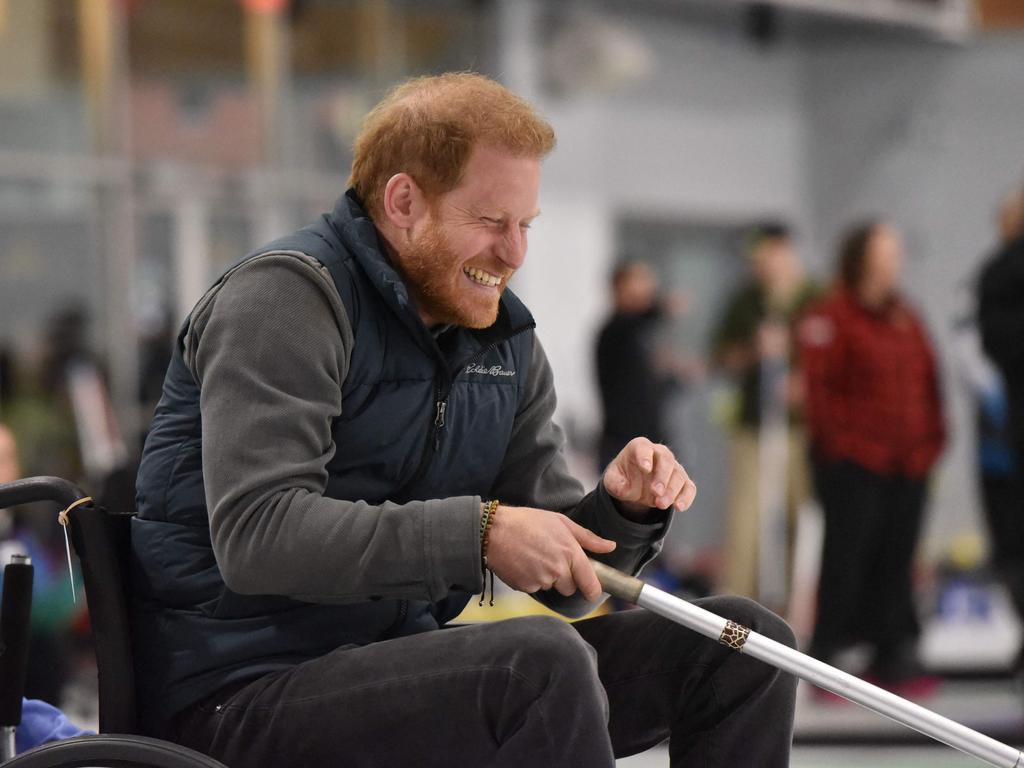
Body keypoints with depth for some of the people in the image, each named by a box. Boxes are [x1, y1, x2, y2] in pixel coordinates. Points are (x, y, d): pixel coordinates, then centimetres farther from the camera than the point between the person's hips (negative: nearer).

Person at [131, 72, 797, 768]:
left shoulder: (508, 345, 13)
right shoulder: (284, 295, -10)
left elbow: (561, 586, 14)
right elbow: (255, 534, -25)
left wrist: (625, 511, -8)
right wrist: (479, 531, -27)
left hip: (404, 668, 8)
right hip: (244, 696, -8)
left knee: (741, 647, 1)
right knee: (544, 664, -34)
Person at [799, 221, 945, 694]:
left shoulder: (906, 320, 16)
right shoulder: (830, 317, -5)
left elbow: (928, 384, 18)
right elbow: (819, 385, -10)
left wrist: (932, 440, 9)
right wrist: (836, 441, -14)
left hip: (908, 464, 7)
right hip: (853, 463, -6)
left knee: (896, 562, 7)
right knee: (847, 560, -5)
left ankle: (893, 656, 13)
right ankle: (825, 657, 1)